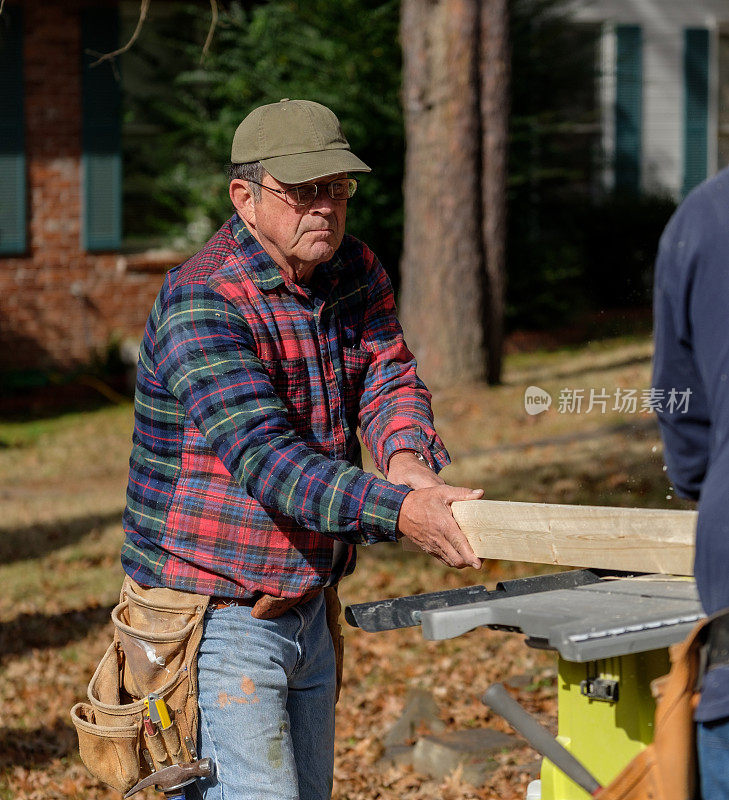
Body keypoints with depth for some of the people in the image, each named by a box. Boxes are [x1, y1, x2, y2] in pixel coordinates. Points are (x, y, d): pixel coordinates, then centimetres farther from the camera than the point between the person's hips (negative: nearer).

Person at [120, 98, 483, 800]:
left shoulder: (355, 273, 7)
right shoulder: (200, 302, -20)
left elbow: (387, 375, -3)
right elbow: (263, 457, -30)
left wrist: (407, 456, -27)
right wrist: (397, 509, -41)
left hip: (305, 607, 8)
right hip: (217, 625, -8)